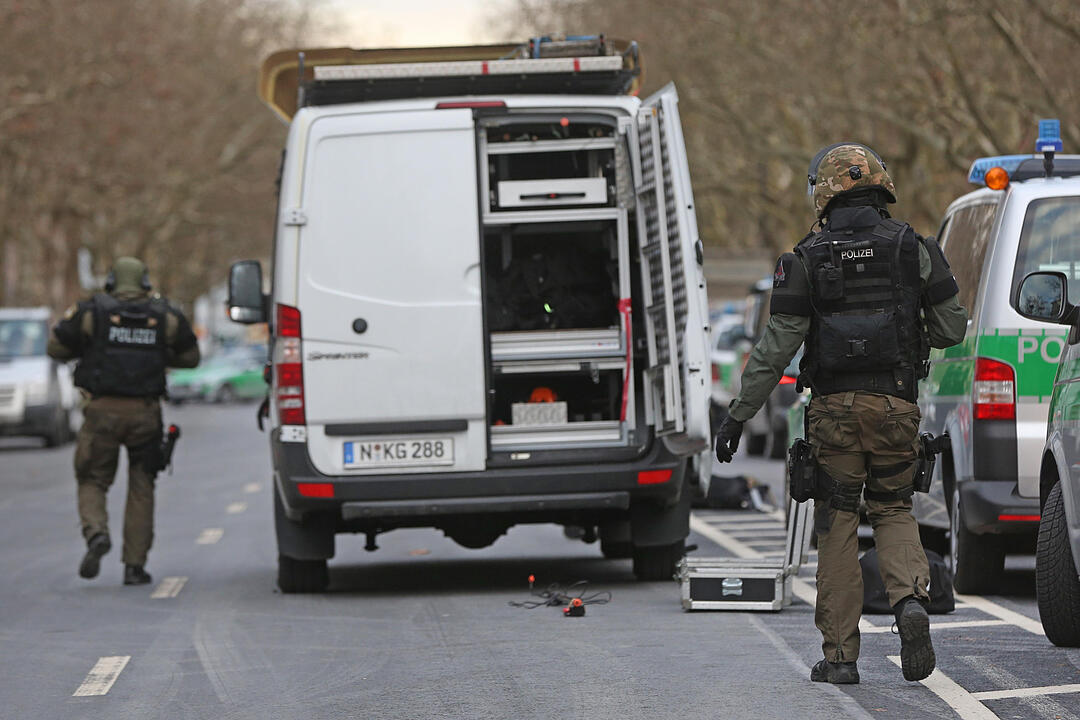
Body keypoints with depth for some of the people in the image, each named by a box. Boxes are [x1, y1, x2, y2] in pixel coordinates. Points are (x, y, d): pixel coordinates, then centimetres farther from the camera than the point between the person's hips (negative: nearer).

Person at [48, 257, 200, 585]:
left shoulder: (91, 312, -1)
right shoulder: (166, 317, 5)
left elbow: (56, 347, 7)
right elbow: (191, 357, 15)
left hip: (103, 411, -1)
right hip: (145, 413, 1)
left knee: (93, 481, 12)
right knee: (141, 489, 11)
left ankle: (96, 532, -17)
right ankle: (135, 565, 8)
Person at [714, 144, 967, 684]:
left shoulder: (806, 259, -2)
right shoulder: (914, 249, 2)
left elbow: (776, 346, -6)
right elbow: (952, 329, 3)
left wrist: (738, 415, -1)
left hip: (834, 407, -1)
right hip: (896, 402, 1)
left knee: (837, 524, 7)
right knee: (893, 509, 16)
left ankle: (840, 654, 6)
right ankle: (910, 599, -13)